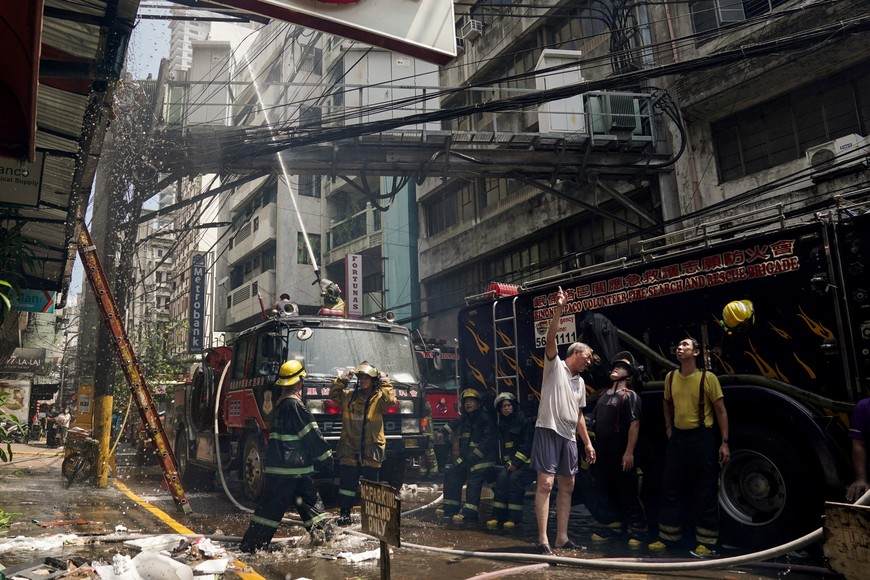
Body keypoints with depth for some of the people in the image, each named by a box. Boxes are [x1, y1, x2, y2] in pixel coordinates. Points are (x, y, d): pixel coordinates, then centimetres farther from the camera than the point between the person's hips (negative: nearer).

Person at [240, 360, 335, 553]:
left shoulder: (281, 403, 12)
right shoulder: (294, 404, -17)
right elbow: (312, 434, -15)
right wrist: (326, 455, -5)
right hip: (289, 466, -9)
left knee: (309, 497, 14)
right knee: (273, 505, -3)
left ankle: (323, 531, 19)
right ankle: (251, 545, 2)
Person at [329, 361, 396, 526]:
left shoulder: (379, 398, 0)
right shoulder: (348, 395, 9)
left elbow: (391, 401, -17)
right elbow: (333, 394, 5)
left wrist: (384, 382, -13)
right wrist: (344, 379, -2)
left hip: (371, 451, -2)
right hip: (349, 449, 2)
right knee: (347, 482, 6)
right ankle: (344, 512, 17)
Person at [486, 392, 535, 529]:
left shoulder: (524, 421, -4)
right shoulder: (502, 425, 15)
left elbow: (528, 445, -11)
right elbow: (503, 448, 13)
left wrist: (516, 463, -17)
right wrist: (508, 463, -4)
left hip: (527, 461, -5)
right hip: (511, 462, 5)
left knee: (515, 477, -29)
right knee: (502, 476, -23)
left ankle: (514, 518, -26)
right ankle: (498, 516, -25)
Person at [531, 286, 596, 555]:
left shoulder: (580, 382, 20)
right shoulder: (555, 365, -1)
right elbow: (551, 339, -18)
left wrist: (588, 442, 17)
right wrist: (558, 310, -29)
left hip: (569, 437, 8)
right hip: (548, 430, -8)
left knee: (567, 485, 10)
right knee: (545, 483, -11)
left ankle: (562, 537, 19)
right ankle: (542, 540, -8)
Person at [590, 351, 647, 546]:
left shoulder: (630, 395, -6)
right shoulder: (604, 395, 16)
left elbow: (634, 424, -15)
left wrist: (629, 452, -21)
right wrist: (594, 447, 14)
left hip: (621, 454, -7)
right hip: (603, 453, 7)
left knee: (627, 491, -1)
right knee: (605, 489, 12)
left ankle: (637, 530, 10)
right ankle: (612, 525, 24)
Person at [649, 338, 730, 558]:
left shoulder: (708, 378, -9)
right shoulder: (671, 378, 6)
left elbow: (721, 411, -7)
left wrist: (724, 442, -12)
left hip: (702, 437, -5)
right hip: (677, 437, 5)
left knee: (705, 492, 1)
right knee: (670, 488, 10)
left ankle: (707, 543, 10)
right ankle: (667, 537, 22)